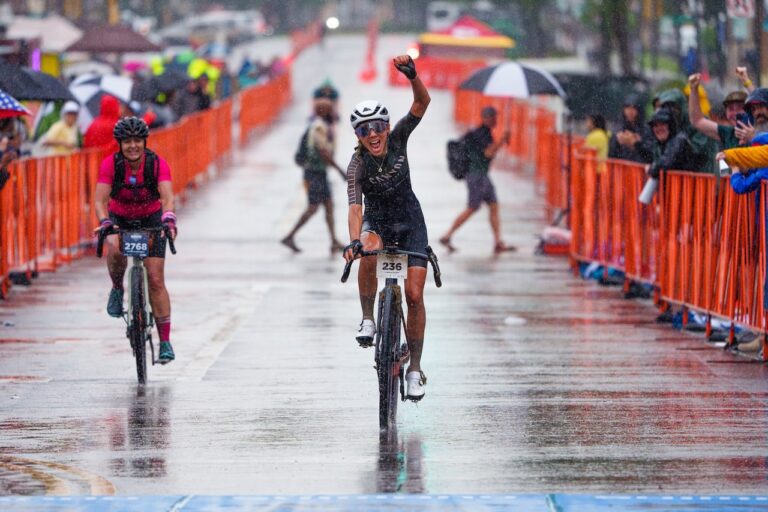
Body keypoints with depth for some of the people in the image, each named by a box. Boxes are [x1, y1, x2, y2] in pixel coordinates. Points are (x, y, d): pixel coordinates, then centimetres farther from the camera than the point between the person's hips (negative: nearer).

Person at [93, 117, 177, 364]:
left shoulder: (157, 164, -24)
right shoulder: (110, 164, -23)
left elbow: (167, 197, -35)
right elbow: (100, 200, -30)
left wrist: (169, 219, -55)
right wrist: (104, 222, -50)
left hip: (151, 219, 0)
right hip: (120, 218, 0)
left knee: (156, 280, -9)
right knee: (115, 250, -35)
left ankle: (165, 341, -3)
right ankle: (117, 289, -4)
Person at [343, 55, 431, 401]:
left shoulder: (398, 139, -17)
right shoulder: (358, 164, -23)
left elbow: (422, 103, -28)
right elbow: (354, 207, -35)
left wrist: (412, 75, -47)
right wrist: (353, 241, -53)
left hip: (409, 220, 1)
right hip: (377, 220, -1)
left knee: (414, 294, -9)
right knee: (369, 250, -38)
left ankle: (415, 368, 2)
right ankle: (368, 319, -20)